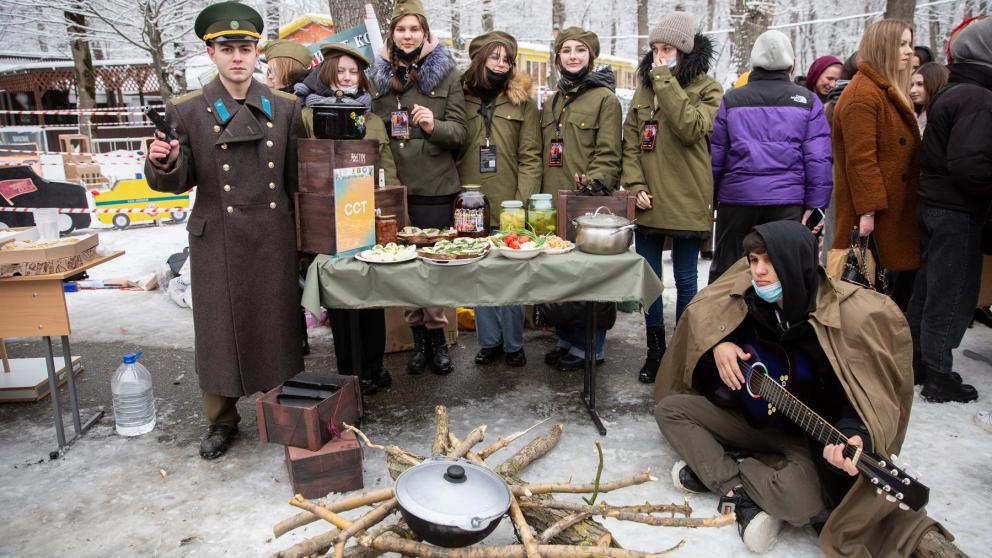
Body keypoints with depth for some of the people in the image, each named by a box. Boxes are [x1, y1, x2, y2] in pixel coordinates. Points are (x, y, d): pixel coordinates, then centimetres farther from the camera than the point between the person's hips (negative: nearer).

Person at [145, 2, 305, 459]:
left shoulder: (284, 107, 6)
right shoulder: (186, 111, 1)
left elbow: (298, 176, 9)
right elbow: (179, 181, 0)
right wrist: (163, 164, -22)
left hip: (274, 240, 1)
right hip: (217, 243, -1)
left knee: (278, 326, 9)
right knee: (220, 330, 6)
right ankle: (221, 420, 24)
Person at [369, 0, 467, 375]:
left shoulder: (447, 74, 5)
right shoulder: (379, 76, 11)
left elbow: (459, 133, 0)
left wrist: (434, 126, -19)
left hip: (433, 185, -2)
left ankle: (437, 338, 15)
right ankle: (419, 339, 18)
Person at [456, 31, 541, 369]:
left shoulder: (522, 101, 4)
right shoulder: (461, 99, 8)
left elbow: (530, 158, -1)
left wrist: (523, 203, -11)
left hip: (509, 207, -2)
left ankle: (512, 344, 17)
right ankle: (489, 341, 21)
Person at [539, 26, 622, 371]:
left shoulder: (604, 98, -2)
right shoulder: (551, 103, 19)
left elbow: (609, 155, -9)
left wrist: (592, 185, -22)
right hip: (554, 203, 7)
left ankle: (589, 348, 12)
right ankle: (566, 340, 25)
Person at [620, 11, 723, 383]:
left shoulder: (707, 89, -2)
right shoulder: (644, 88, 11)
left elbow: (691, 128, -21)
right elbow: (630, 144, 9)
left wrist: (666, 82, -16)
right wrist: (635, 185, -5)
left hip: (687, 204, -4)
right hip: (648, 204, 4)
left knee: (685, 281, 7)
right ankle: (655, 350, 25)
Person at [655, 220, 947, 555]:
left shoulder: (849, 316, -25)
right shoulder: (750, 296, -11)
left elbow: (865, 397, -22)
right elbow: (702, 312, 7)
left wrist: (853, 436, -43)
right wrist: (718, 344, -14)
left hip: (810, 434, -5)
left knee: (801, 501, -36)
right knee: (669, 408, -8)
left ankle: (712, 468, -8)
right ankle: (738, 492, -17)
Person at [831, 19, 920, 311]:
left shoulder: (892, 92, 20)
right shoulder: (863, 94, -13)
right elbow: (860, 158, -21)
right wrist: (867, 210, -24)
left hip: (897, 207, 10)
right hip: (874, 211, -10)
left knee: (904, 275, 11)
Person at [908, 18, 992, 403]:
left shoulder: (949, 93, 13)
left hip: (935, 202, 9)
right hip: (958, 211, -9)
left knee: (930, 287, 17)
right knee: (953, 293, 0)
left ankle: (916, 358, 29)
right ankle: (939, 377, 10)